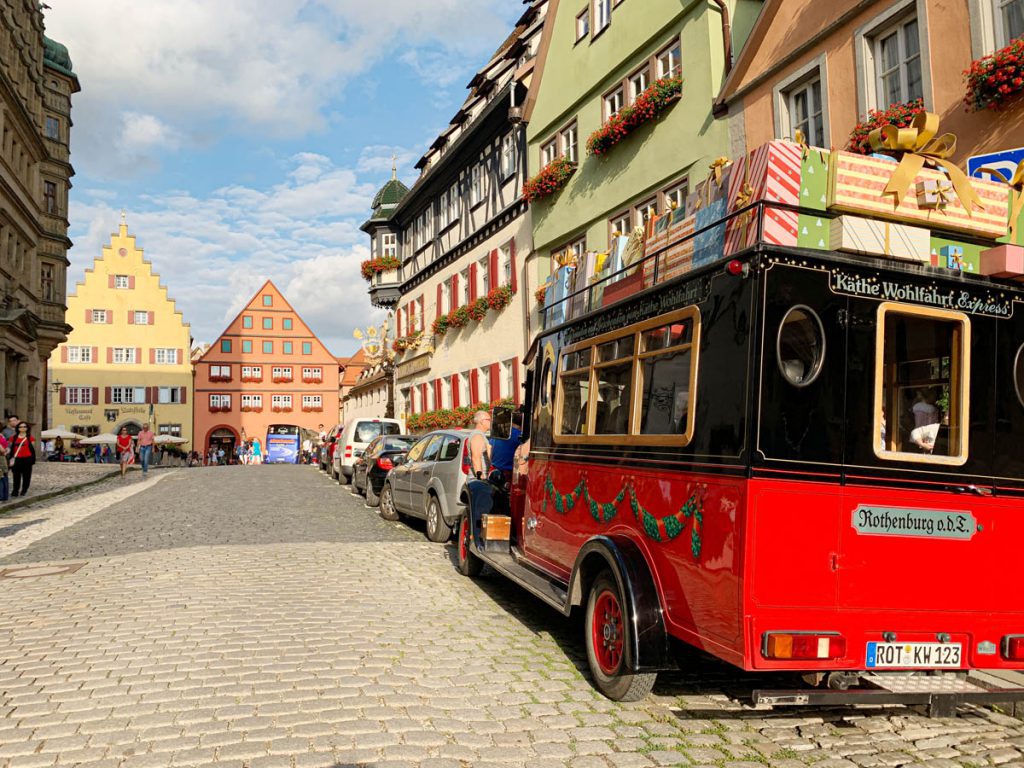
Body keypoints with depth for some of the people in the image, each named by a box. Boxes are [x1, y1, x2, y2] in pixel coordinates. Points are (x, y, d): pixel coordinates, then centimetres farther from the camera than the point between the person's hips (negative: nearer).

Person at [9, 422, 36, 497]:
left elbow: (33, 449, 3)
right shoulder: (14, 438, 10)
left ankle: (24, 491, 12)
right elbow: (11, 448, 13)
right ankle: (15, 491, 10)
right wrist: (11, 458, 3)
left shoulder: (30, 438, 3)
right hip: (16, 459, 2)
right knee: (16, 476, 4)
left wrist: (33, 460, -2)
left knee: (26, 476, 2)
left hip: (27, 459, -2)